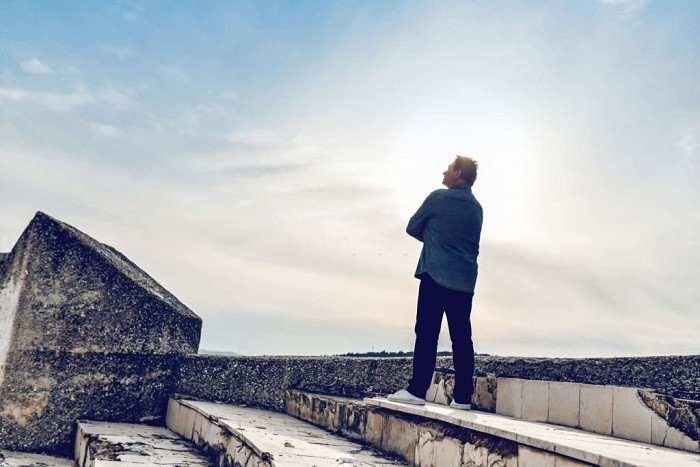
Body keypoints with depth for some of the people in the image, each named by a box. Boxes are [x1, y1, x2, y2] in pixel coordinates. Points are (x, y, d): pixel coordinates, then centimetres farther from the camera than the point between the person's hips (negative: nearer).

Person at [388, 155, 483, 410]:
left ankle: (417, 390, -7)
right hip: (465, 281, 6)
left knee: (427, 333, -5)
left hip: (436, 274, -6)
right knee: (462, 337, 4)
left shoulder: (439, 197, -3)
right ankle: (463, 396, 3)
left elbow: (412, 228, 5)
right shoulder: (477, 208, 16)